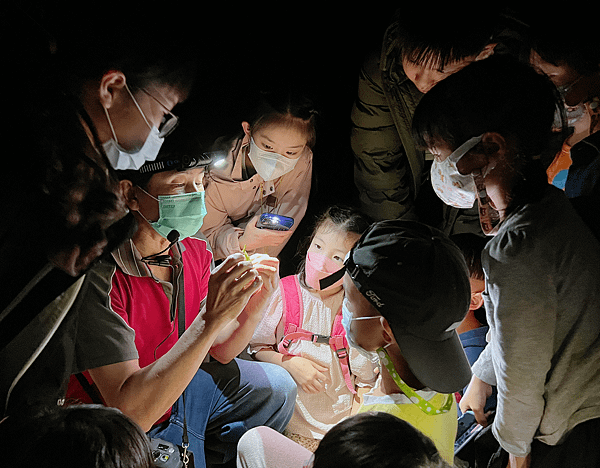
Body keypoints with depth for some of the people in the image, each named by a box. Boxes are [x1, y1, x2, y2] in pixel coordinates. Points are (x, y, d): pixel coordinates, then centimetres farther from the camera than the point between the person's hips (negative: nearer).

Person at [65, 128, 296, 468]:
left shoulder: (195, 252, -6)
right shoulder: (99, 275, -30)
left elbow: (219, 351, 5)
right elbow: (131, 410, -35)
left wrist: (256, 303, -15)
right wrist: (210, 319, -39)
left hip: (174, 387, 7)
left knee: (277, 388, 7)